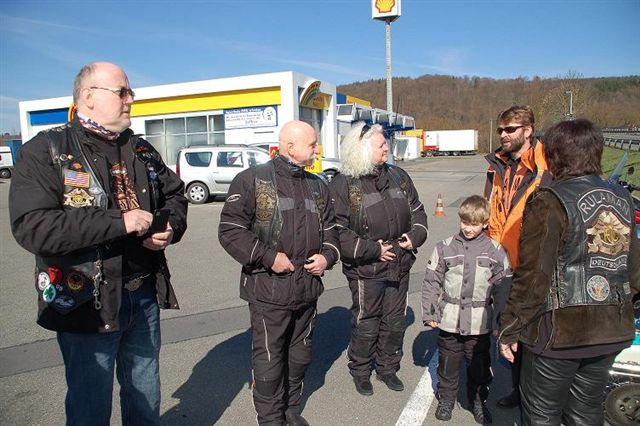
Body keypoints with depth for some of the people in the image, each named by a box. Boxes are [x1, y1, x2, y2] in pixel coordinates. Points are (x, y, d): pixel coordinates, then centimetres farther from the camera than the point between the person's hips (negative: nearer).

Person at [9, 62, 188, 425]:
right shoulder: (46, 151, -10)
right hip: (86, 301, -5)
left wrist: (171, 228, -5)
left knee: (146, 395, 21)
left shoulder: (143, 151, 7)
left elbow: (175, 194, 17)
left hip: (145, 294, 5)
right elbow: (32, 227, -22)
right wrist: (118, 222, -25)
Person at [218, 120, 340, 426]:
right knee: (269, 358, 4)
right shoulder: (252, 180, -7)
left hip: (308, 286, 6)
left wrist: (327, 256, 1)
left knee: (300, 353, 18)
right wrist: (268, 257, -16)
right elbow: (230, 230, -11)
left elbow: (329, 228, 20)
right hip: (269, 289, -6)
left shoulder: (318, 186, 12)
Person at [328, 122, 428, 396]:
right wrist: (373, 250, -18)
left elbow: (417, 210, 16)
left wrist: (415, 236, -3)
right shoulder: (343, 185, -13)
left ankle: (388, 368, 38)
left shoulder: (397, 176, 7)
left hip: (400, 265, 6)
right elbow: (337, 231, -18)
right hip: (366, 270, -6)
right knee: (366, 324, 8)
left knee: (395, 321, 17)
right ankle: (360, 371, 32)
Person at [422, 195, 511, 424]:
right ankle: (446, 399, 37)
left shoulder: (495, 251, -3)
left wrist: (499, 320, 0)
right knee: (447, 365, 15)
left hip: (480, 325, 0)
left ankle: (479, 401, 39)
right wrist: (429, 314, 0)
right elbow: (431, 282, 0)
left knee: (480, 367, 16)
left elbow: (502, 288, 1)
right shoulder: (445, 248, -4)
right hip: (449, 322, 0)